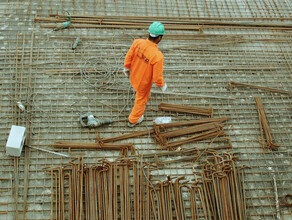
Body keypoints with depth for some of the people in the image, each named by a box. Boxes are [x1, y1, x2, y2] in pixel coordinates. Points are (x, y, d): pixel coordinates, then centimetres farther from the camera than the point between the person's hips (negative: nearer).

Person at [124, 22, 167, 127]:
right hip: (144, 83, -4)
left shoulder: (137, 42, -26)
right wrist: (162, 85, -6)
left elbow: (128, 57, -9)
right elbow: (157, 77, -28)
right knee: (141, 100, 25)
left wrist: (126, 68, 12)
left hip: (133, 76, 5)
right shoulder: (158, 56, -39)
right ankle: (133, 120, 50)